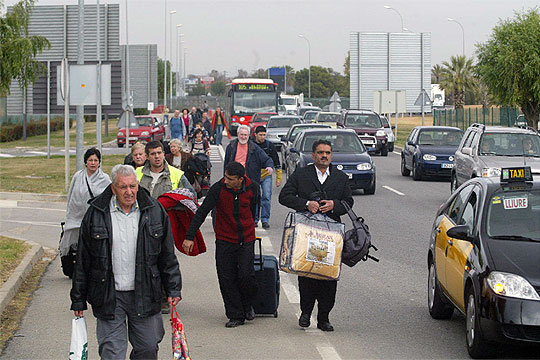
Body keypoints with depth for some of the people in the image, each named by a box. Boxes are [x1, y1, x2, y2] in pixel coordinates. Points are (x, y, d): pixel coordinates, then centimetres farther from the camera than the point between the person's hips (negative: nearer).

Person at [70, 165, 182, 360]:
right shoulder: (96, 213, -2)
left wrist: (173, 290, 3)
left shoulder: (154, 210, 2)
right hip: (109, 296, -1)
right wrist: (78, 299, 4)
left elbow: (168, 256, 8)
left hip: (144, 295, 1)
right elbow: (83, 261, 3)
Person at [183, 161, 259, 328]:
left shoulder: (252, 188, -8)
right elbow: (202, 212, -14)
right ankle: (235, 315, 9)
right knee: (226, 278, -2)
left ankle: (247, 304, 20)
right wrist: (189, 236, -20)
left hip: (246, 239, 0)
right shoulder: (218, 189, -15)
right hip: (224, 240, 0)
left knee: (246, 275, -9)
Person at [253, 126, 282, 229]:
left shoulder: (270, 146, 0)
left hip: (266, 176, 0)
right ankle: (254, 220, 13)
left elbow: (277, 163, 6)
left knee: (266, 197, -10)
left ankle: (265, 220, -4)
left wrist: (278, 178, 4)